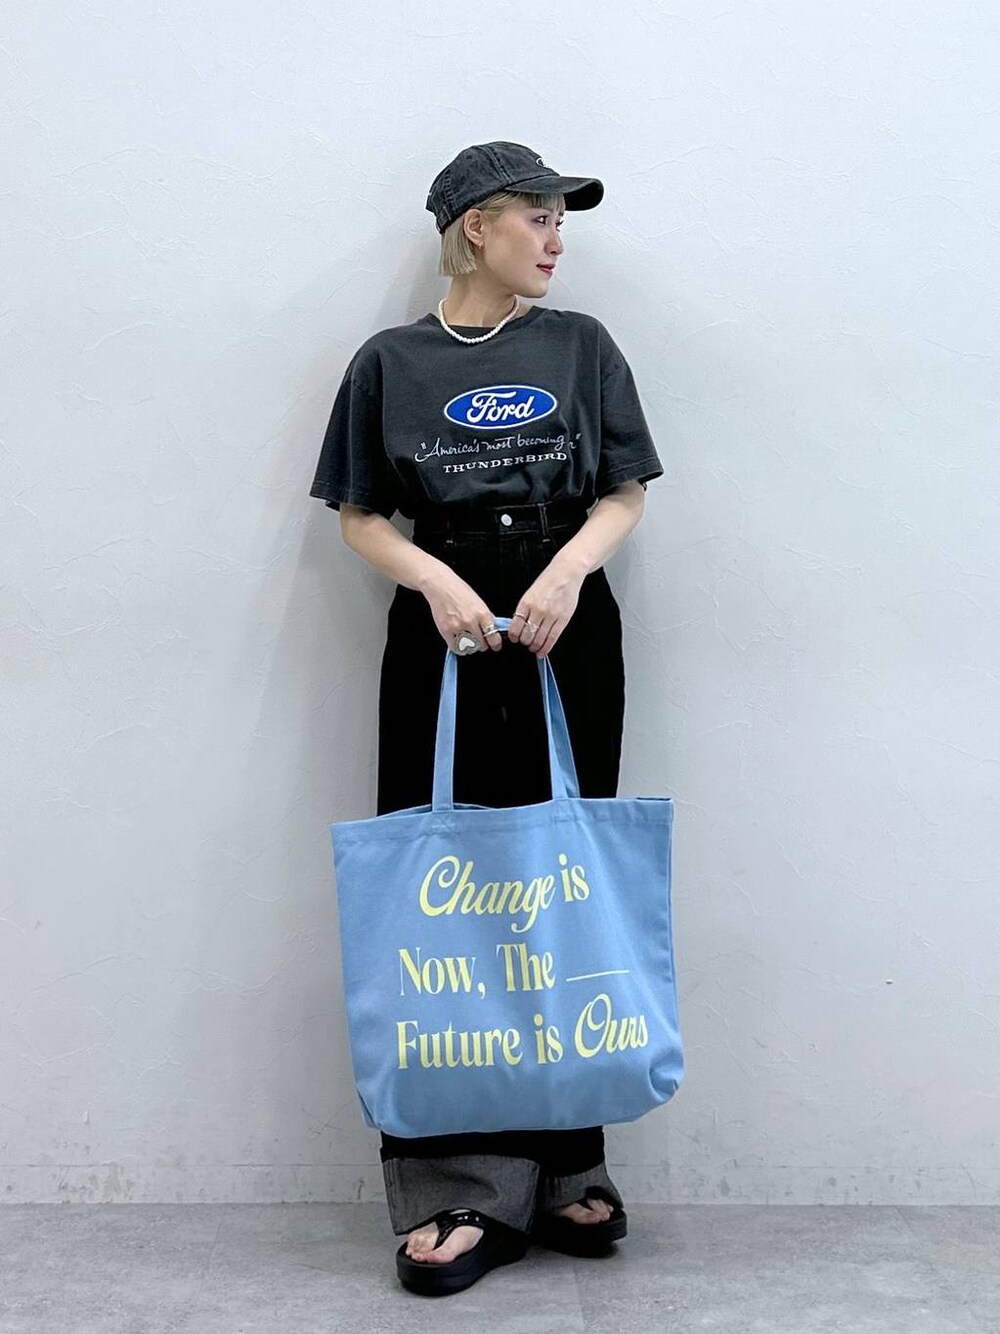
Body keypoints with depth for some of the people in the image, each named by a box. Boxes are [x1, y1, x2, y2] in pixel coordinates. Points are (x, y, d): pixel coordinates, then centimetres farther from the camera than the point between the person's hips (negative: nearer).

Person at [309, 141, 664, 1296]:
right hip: (444, 647, -1)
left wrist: (570, 568, -13)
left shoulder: (580, 346, 9)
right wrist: (438, 579, -13)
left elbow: (623, 496, 7)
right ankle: (464, 1189, 3)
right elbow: (361, 517, 5)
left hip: (569, 641, 1)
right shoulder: (391, 362, 6)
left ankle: (564, 1167, 16)